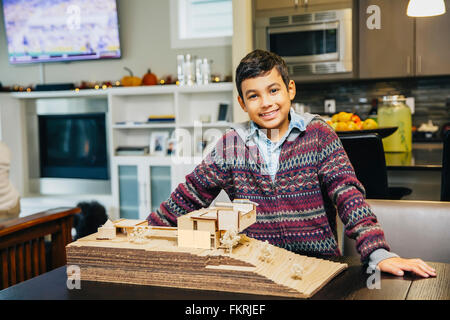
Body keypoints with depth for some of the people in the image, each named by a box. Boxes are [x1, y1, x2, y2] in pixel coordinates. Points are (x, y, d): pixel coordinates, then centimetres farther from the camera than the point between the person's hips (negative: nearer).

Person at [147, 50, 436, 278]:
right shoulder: (231, 145, 5)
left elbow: (349, 195, -7)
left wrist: (380, 253, -21)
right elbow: (189, 196, 11)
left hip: (318, 261, -1)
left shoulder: (318, 135, 1)